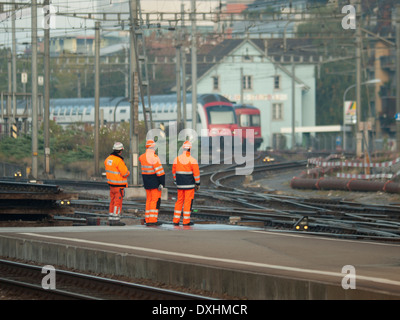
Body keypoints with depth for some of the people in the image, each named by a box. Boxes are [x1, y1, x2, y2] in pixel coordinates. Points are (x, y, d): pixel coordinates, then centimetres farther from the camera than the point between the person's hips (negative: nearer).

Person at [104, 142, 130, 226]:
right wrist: (128, 172, 4)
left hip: (111, 183, 8)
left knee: (113, 201, 13)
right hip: (119, 185, -8)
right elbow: (125, 173, -19)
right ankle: (115, 220, -4)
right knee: (118, 202, -4)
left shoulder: (108, 159, 5)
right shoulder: (119, 161, -21)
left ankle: (111, 219, 15)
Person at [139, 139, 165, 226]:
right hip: (155, 182, -7)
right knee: (155, 201, -4)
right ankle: (153, 220, -9)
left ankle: (147, 220, 12)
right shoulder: (154, 157, -17)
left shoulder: (142, 157, 5)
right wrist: (162, 182, -15)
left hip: (147, 183, 7)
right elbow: (159, 170, -19)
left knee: (149, 200, 12)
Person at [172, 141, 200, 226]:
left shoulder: (177, 159, 1)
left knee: (179, 201, 13)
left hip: (180, 185, 5)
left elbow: (174, 172, 11)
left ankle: (176, 220, 11)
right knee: (188, 202, 1)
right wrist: (197, 184, -2)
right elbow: (196, 173, -12)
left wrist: (176, 181, 24)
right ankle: (186, 221, 1)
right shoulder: (192, 160, -13)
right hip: (189, 185, -5)